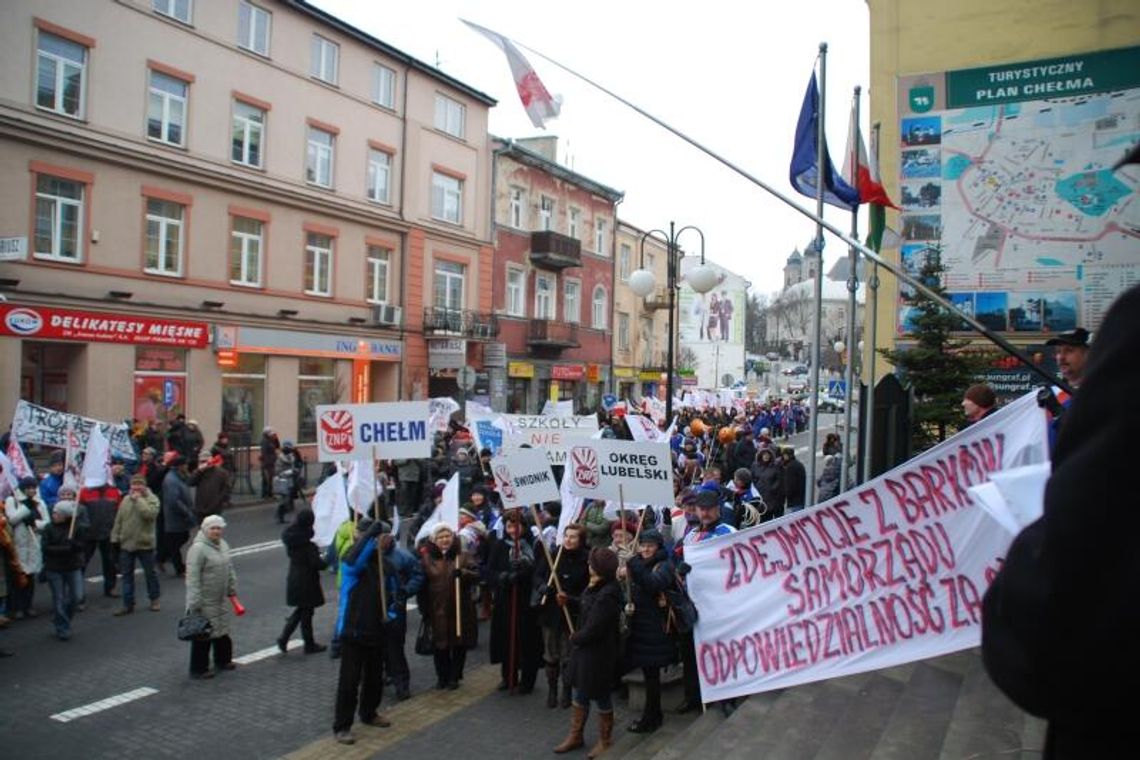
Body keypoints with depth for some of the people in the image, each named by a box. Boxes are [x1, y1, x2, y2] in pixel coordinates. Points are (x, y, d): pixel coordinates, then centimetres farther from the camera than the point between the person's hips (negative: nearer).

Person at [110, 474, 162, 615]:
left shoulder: (152, 499, -9)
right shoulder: (126, 499, 8)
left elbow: (149, 514, -28)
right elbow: (118, 520, 13)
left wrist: (138, 499, -19)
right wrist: (115, 537, 9)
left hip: (145, 544, -5)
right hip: (126, 544, 5)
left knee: (150, 573, 8)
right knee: (126, 574, 9)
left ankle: (154, 599, 25)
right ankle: (128, 604, 17)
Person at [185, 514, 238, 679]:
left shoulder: (223, 545, 8)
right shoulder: (198, 548, -20)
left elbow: (229, 568, 18)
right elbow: (192, 577, -22)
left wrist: (232, 588, 18)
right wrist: (195, 602, -23)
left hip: (221, 599, 8)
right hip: (205, 602, -8)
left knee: (222, 630, 19)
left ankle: (223, 660, 35)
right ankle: (198, 669, 14)